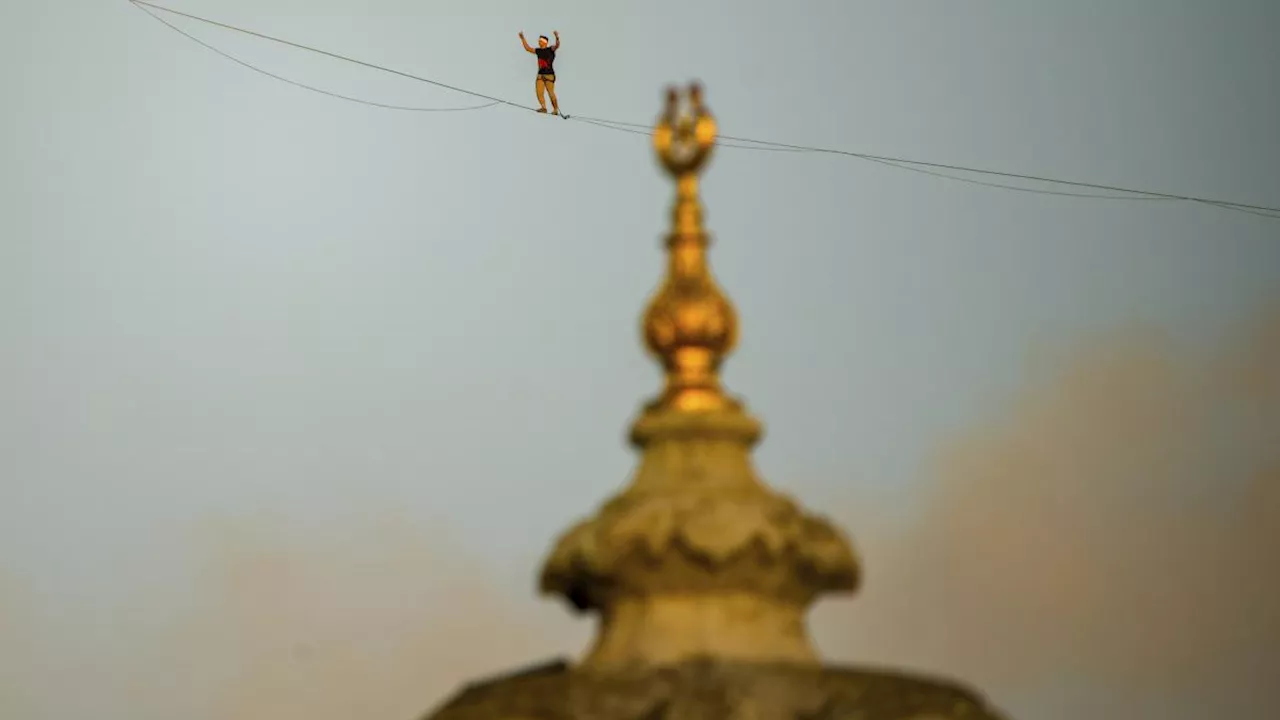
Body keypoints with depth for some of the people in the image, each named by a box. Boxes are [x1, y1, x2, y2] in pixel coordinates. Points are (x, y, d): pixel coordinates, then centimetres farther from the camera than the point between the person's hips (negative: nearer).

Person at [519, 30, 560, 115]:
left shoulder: (550, 50, -1)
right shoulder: (538, 51, 15)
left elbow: (557, 46, -20)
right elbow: (528, 48, 26)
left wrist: (557, 38, -39)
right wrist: (522, 38, 27)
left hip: (549, 75, -6)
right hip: (540, 74, 6)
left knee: (551, 93, -9)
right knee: (539, 93, -11)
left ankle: (556, 109, -3)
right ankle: (543, 107, -18)